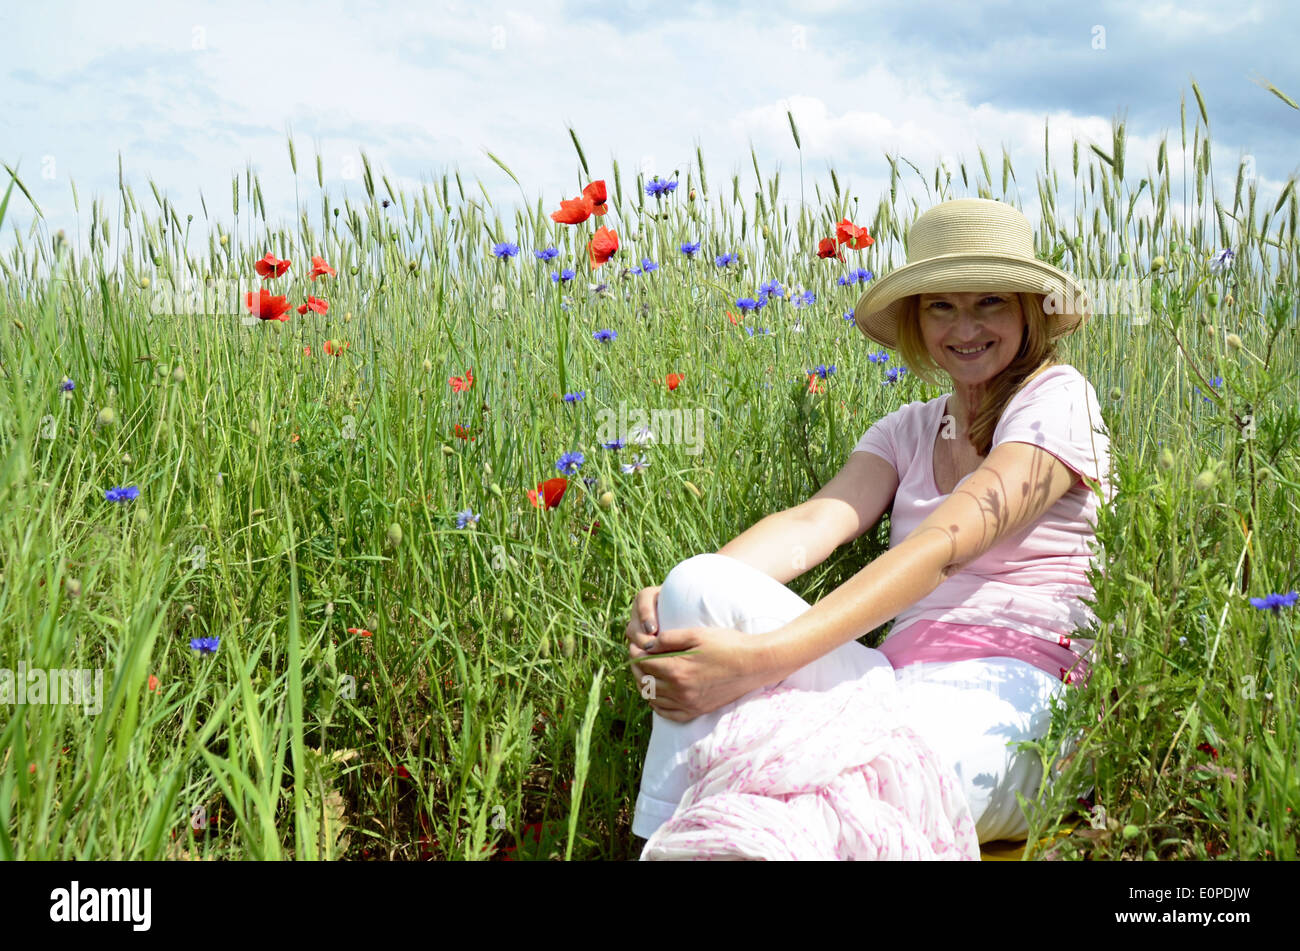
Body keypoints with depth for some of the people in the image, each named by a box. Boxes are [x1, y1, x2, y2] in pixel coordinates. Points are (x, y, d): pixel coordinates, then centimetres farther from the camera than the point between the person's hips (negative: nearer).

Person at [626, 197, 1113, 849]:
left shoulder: (1059, 399, 0)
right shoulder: (909, 429, 18)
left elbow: (943, 545, -17)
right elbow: (818, 521, -2)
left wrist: (767, 656, -29)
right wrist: (672, 599, -23)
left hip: (1002, 698, -5)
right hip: (897, 684, 6)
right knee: (701, 582, -20)